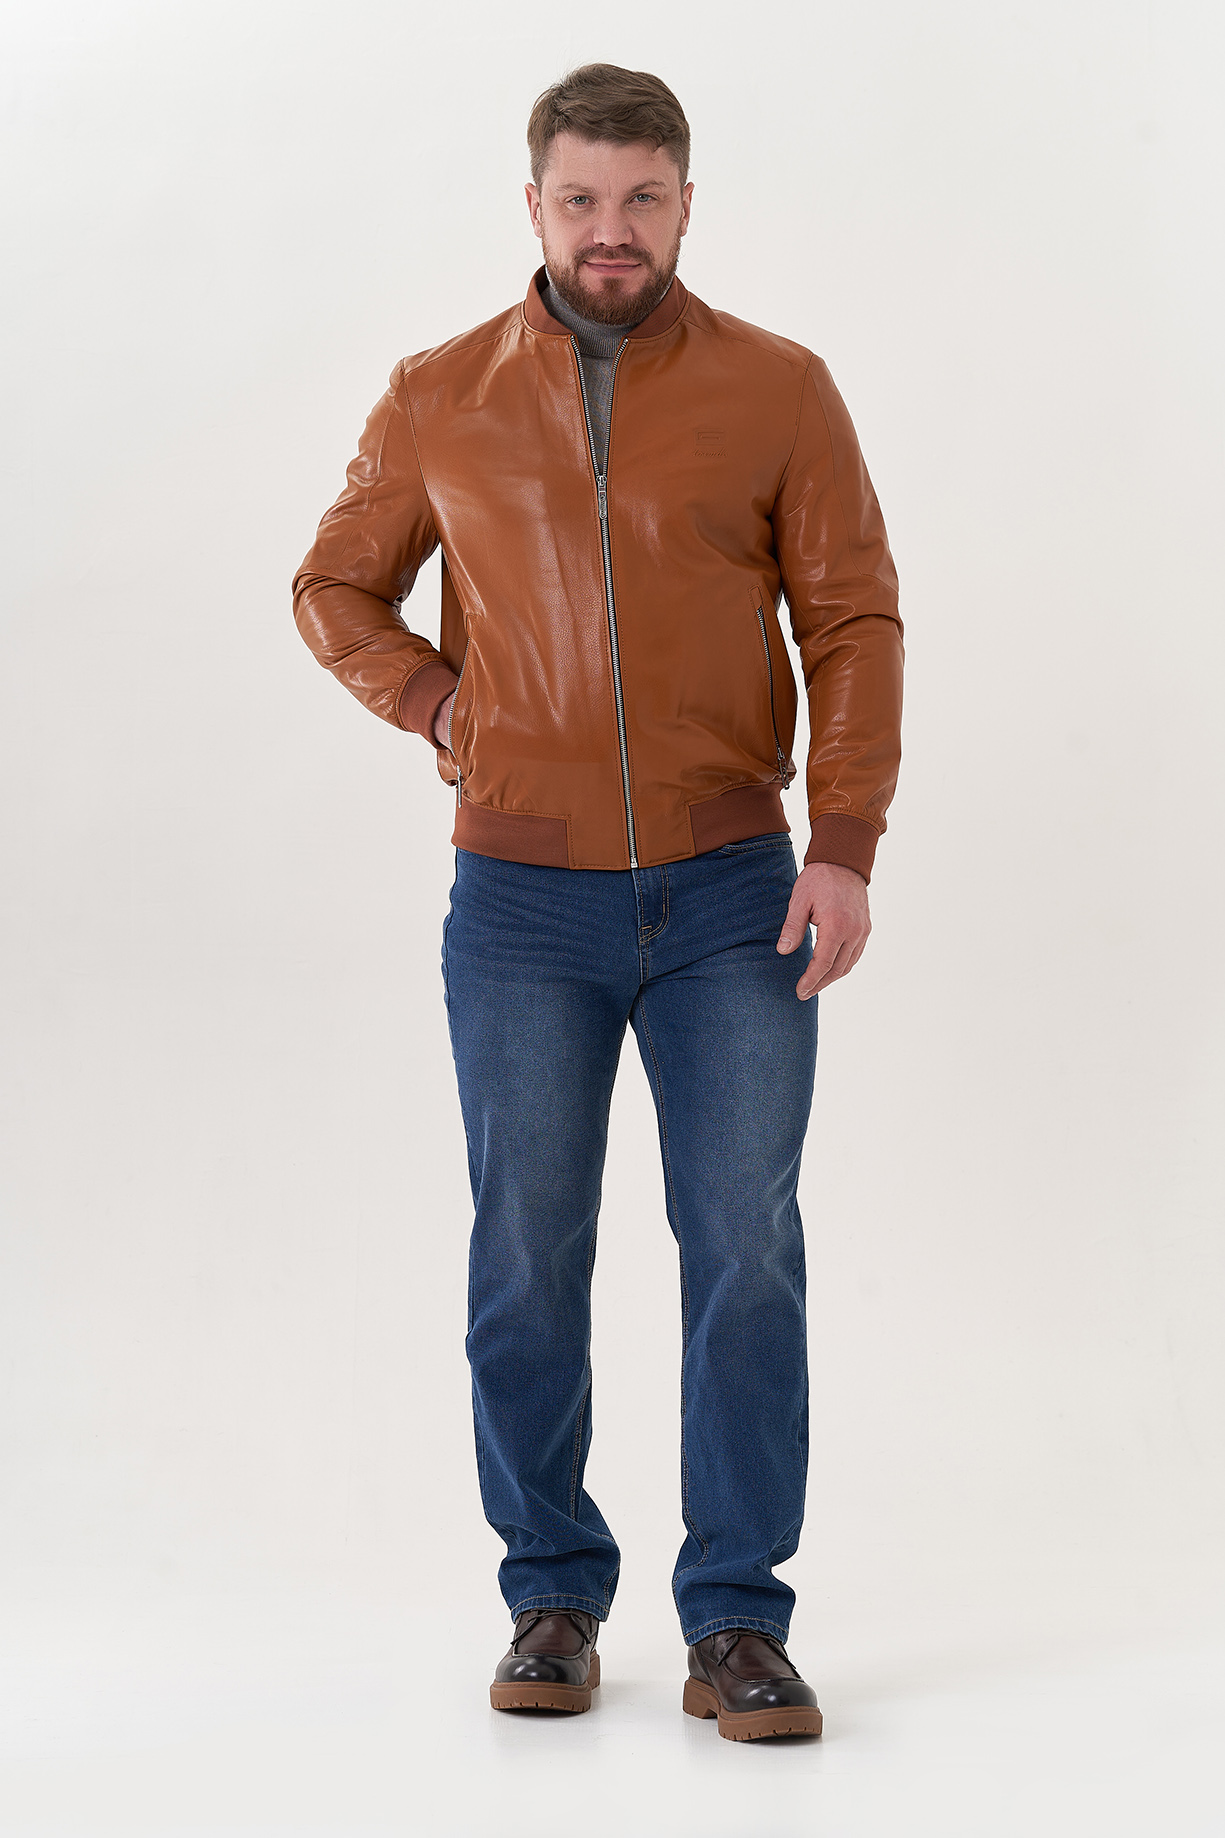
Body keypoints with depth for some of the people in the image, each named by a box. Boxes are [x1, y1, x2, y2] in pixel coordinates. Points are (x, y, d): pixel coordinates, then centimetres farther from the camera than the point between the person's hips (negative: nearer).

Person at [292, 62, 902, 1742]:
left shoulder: (779, 391, 0)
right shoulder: (439, 401, 4)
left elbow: (854, 624, -2)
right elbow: (335, 592, 15)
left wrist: (846, 846, -11)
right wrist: (445, 711, -1)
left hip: (733, 897, -1)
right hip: (523, 905, 1)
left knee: (747, 1251, -2)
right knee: (528, 1260, 6)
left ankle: (737, 1626, 8)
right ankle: (554, 1600, 21)